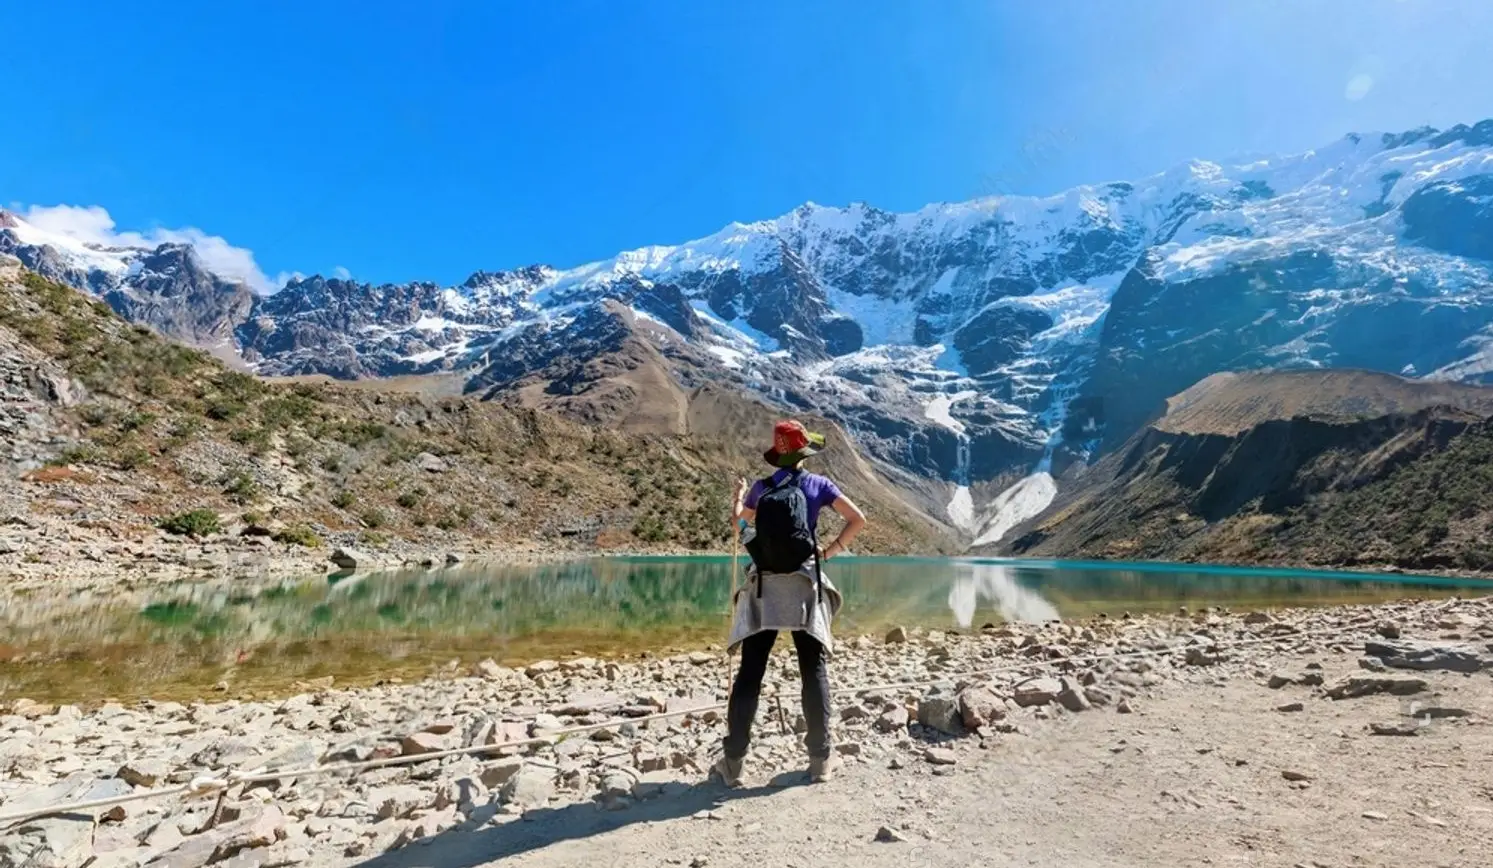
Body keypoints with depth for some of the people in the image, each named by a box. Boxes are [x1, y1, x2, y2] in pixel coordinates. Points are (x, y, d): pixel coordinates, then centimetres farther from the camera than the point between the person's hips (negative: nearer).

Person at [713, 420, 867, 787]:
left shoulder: (761, 488, 6)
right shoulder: (819, 484, 3)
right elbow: (858, 519, -3)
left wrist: (740, 494, 42)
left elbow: (738, 520, 23)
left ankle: (733, 762, 8)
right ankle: (821, 759, 15)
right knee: (815, 671, 9)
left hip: (762, 584, 1)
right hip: (804, 584, -1)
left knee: (749, 673, 3)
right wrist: (831, 551, 5)